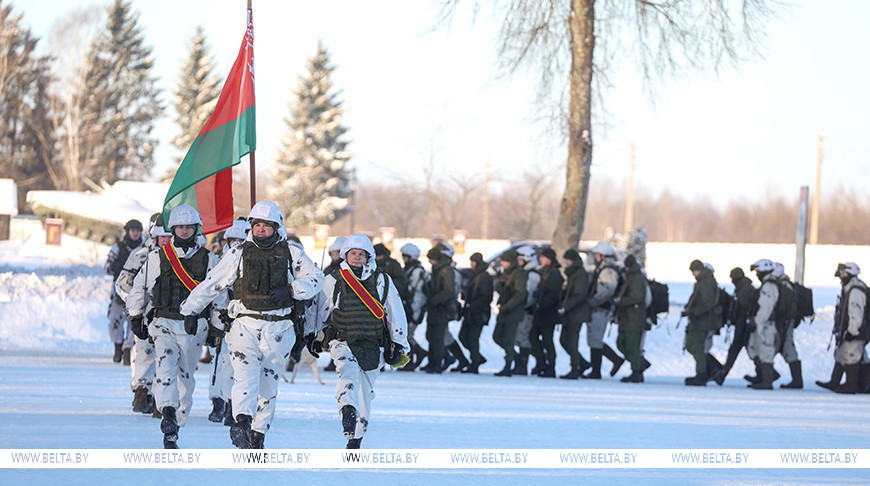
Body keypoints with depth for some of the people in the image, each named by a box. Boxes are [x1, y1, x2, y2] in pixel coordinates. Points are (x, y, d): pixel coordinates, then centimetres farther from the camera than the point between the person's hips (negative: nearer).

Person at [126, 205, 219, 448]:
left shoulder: (208, 259, 5)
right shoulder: (157, 257, 4)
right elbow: (140, 286, 13)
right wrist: (135, 316, 11)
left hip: (194, 327, 1)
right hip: (165, 325, -1)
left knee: (186, 377, 6)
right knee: (166, 366, -23)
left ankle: (174, 427, 15)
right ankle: (168, 414, -36)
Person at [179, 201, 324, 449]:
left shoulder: (291, 254, 9)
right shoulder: (239, 254, 10)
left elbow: (315, 278, 10)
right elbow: (212, 284, 16)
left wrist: (292, 291, -8)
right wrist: (188, 310, 20)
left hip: (278, 329, 1)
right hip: (245, 325, -1)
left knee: (268, 383, 6)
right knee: (245, 375, -21)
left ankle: (258, 435, 14)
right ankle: (242, 424, -39)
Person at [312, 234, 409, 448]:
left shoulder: (381, 280, 1)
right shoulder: (334, 280, 3)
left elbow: (396, 312, 7)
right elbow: (322, 310, 20)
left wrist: (399, 344, 6)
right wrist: (315, 336, 26)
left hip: (373, 346, 1)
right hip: (342, 341, -1)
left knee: (365, 394, 7)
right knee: (348, 370, -33)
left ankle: (356, 438, 22)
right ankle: (348, 413, -50)